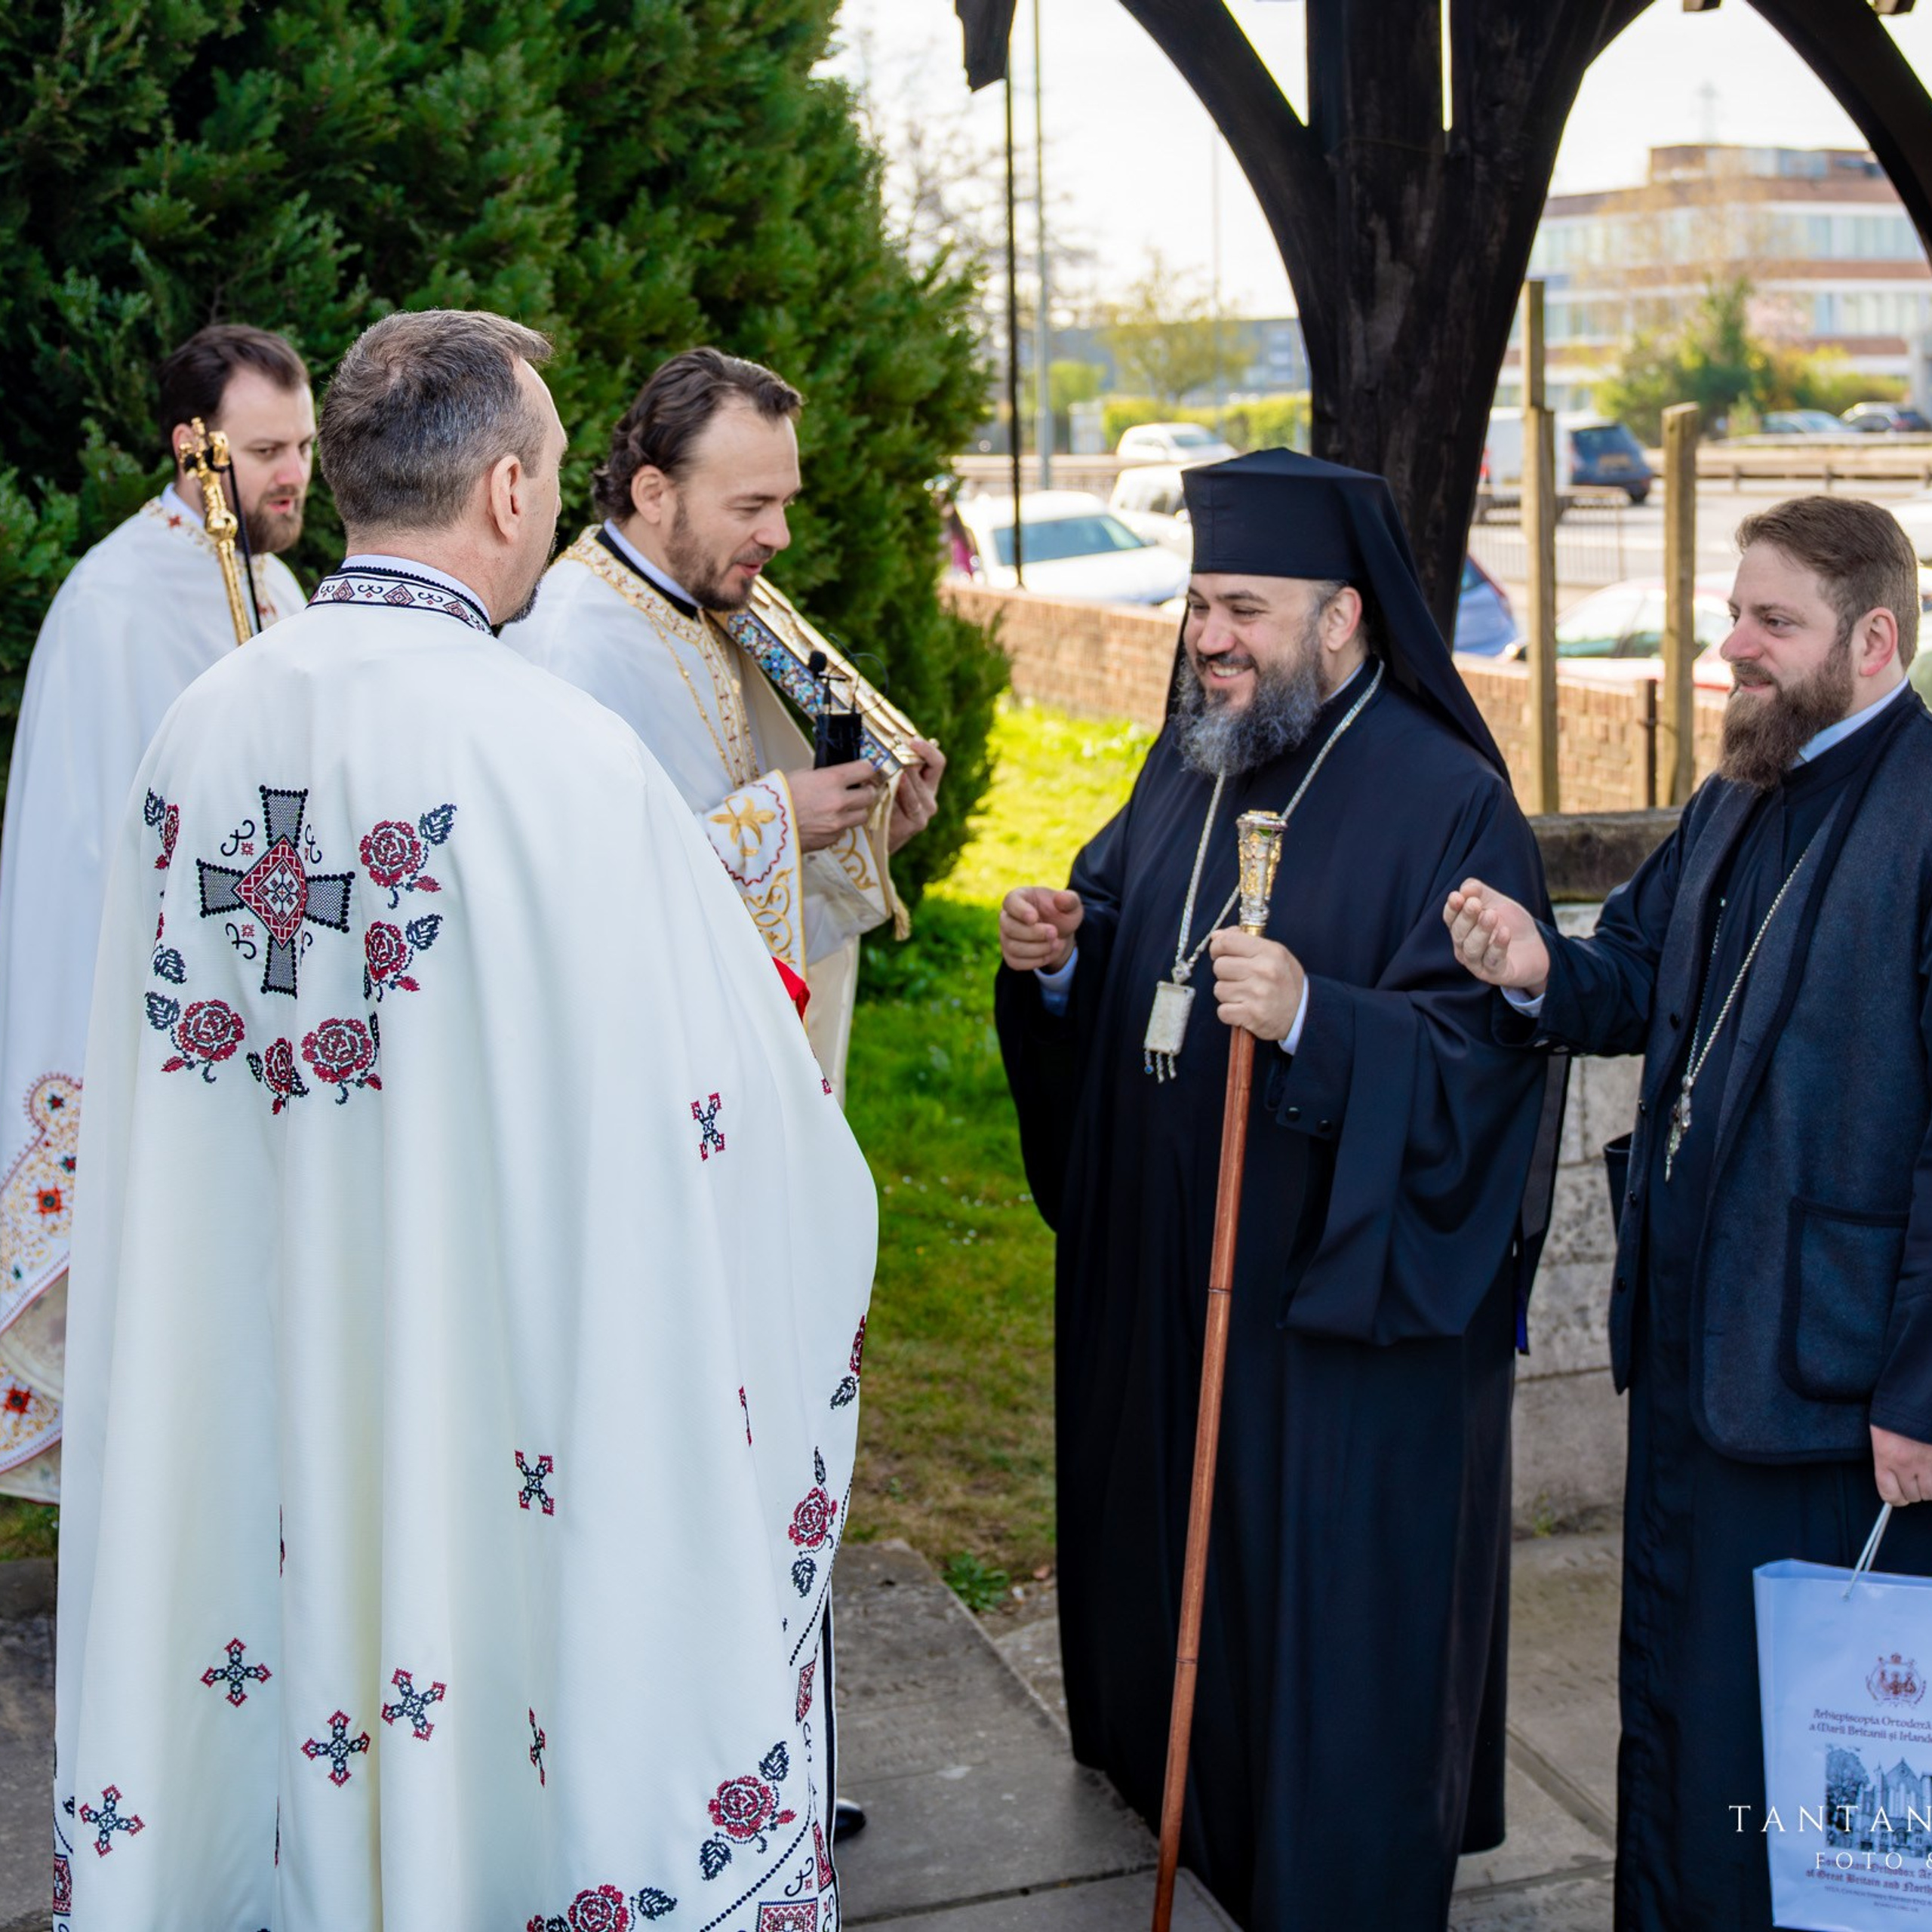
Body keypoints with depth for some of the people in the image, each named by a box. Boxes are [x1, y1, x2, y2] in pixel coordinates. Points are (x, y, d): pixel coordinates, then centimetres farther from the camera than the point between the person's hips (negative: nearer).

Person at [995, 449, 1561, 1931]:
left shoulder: (1449, 807, -15)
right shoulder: (1189, 772, 9)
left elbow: (1484, 1056, -22)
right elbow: (1119, 956, 17)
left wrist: (1312, 1019, -36)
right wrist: (1058, 957, -5)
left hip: (1340, 1299, -7)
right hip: (1166, 1268, 8)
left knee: (1325, 1585, 3)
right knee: (1175, 1535, 19)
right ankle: (1183, 1793, 40)